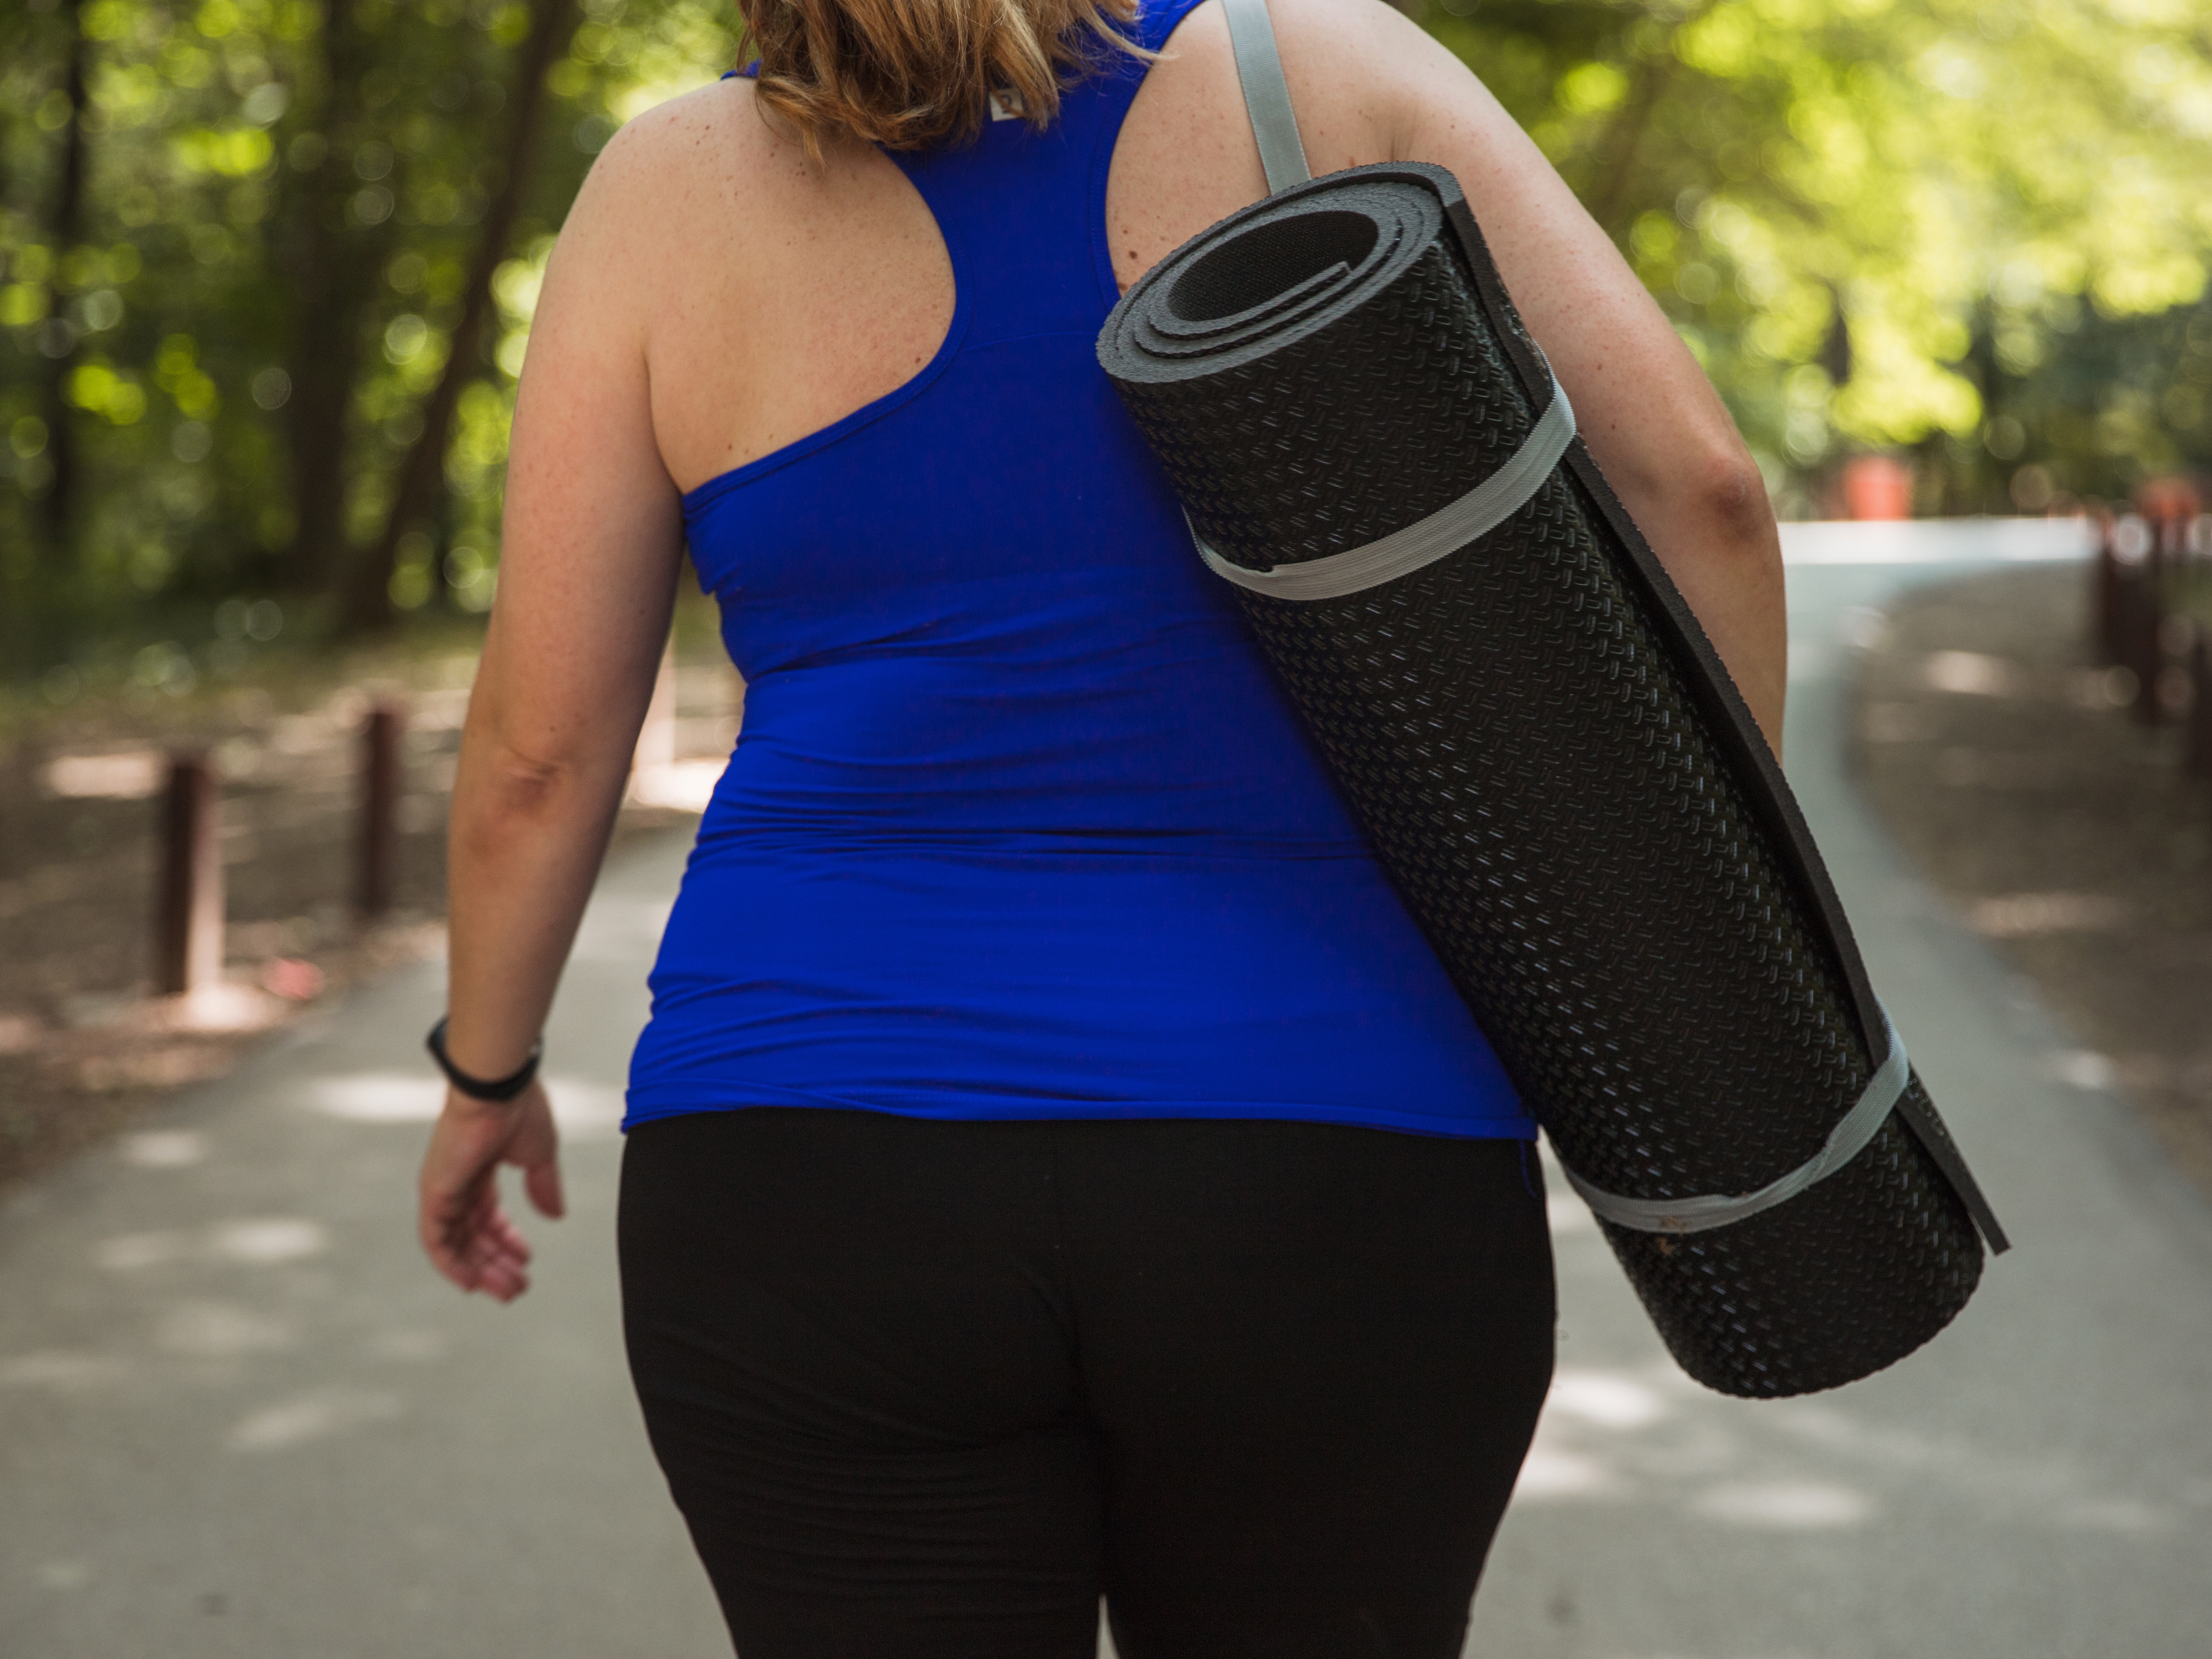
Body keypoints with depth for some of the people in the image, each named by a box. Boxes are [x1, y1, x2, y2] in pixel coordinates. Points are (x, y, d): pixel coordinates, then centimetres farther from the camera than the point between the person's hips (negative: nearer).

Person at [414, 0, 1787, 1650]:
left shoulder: (675, 193, 1)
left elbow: (540, 738, 2)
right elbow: (1691, 476, -7)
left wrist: (487, 1073, 20)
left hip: (838, 1204, 0)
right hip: (1323, 1205, 0)